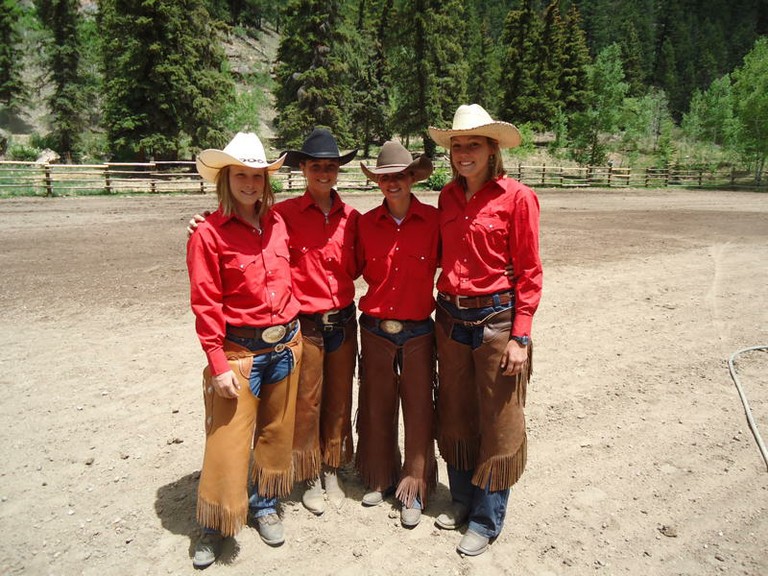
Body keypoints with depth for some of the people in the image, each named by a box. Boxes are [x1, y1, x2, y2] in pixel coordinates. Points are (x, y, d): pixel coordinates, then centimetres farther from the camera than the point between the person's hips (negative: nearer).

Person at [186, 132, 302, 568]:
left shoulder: (276, 223, 5)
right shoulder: (209, 233, -10)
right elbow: (206, 306, -11)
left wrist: (294, 336, 13)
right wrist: (218, 365, -13)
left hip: (285, 344, 5)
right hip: (240, 350, -5)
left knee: (276, 432, 16)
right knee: (228, 440, 2)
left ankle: (264, 506, 37)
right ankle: (216, 525, 24)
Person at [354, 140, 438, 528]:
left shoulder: (433, 219, -7)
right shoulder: (366, 223, 0)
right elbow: (354, 268, 12)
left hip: (418, 332, -2)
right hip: (376, 331, 2)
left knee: (418, 411, 6)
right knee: (377, 408, 14)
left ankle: (414, 491, 25)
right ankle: (380, 479, 36)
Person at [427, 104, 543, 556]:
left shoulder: (516, 197, -9)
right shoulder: (448, 196, 6)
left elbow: (529, 272, -9)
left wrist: (521, 337, -13)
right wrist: (443, 310, 9)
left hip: (496, 320, -5)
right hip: (451, 320, 6)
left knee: (497, 425, 8)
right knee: (456, 417, 17)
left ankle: (487, 520, 27)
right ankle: (463, 499, 39)